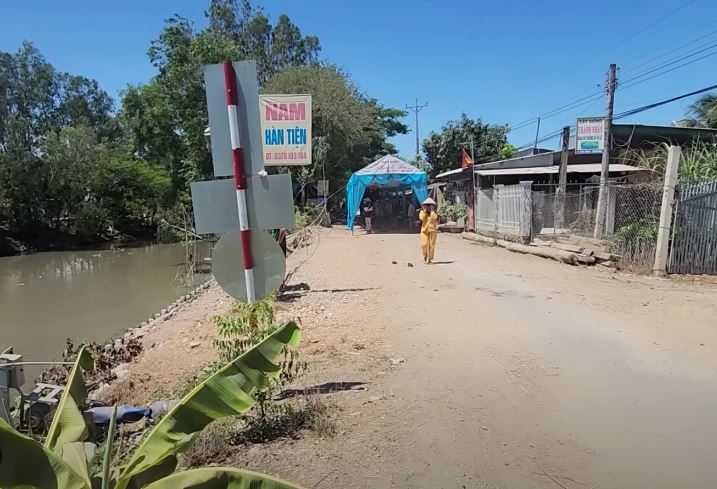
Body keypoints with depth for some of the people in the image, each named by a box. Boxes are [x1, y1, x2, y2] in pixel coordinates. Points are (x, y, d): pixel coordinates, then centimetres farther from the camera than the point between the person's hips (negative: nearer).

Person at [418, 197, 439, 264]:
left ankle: (430, 259, 5)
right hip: (424, 230, 0)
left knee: (431, 245, -2)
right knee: (424, 244, -9)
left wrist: (432, 210, -10)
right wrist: (424, 210, -10)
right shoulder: (422, 212, 7)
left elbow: (434, 218, -15)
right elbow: (421, 218, -14)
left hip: (432, 230, 0)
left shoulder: (434, 212, 7)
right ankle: (425, 255, 19)